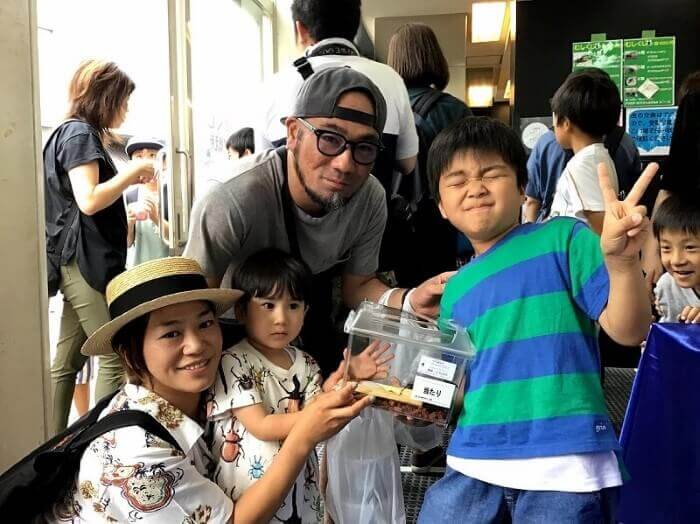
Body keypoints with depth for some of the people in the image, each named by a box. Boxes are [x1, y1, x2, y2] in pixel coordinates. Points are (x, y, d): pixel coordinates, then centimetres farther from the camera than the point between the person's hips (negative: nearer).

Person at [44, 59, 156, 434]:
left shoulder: (75, 132, 20)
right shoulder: (80, 133, -9)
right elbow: (89, 200, -21)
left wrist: (128, 180, 15)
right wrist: (132, 172, -11)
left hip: (79, 263, 10)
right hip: (88, 262, -10)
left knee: (67, 361, 11)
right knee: (115, 357, -6)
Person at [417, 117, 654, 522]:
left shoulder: (562, 239, -1)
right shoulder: (455, 290, 12)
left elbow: (629, 332, -9)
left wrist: (622, 260, -25)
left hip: (565, 462, -4)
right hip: (473, 463, 5)